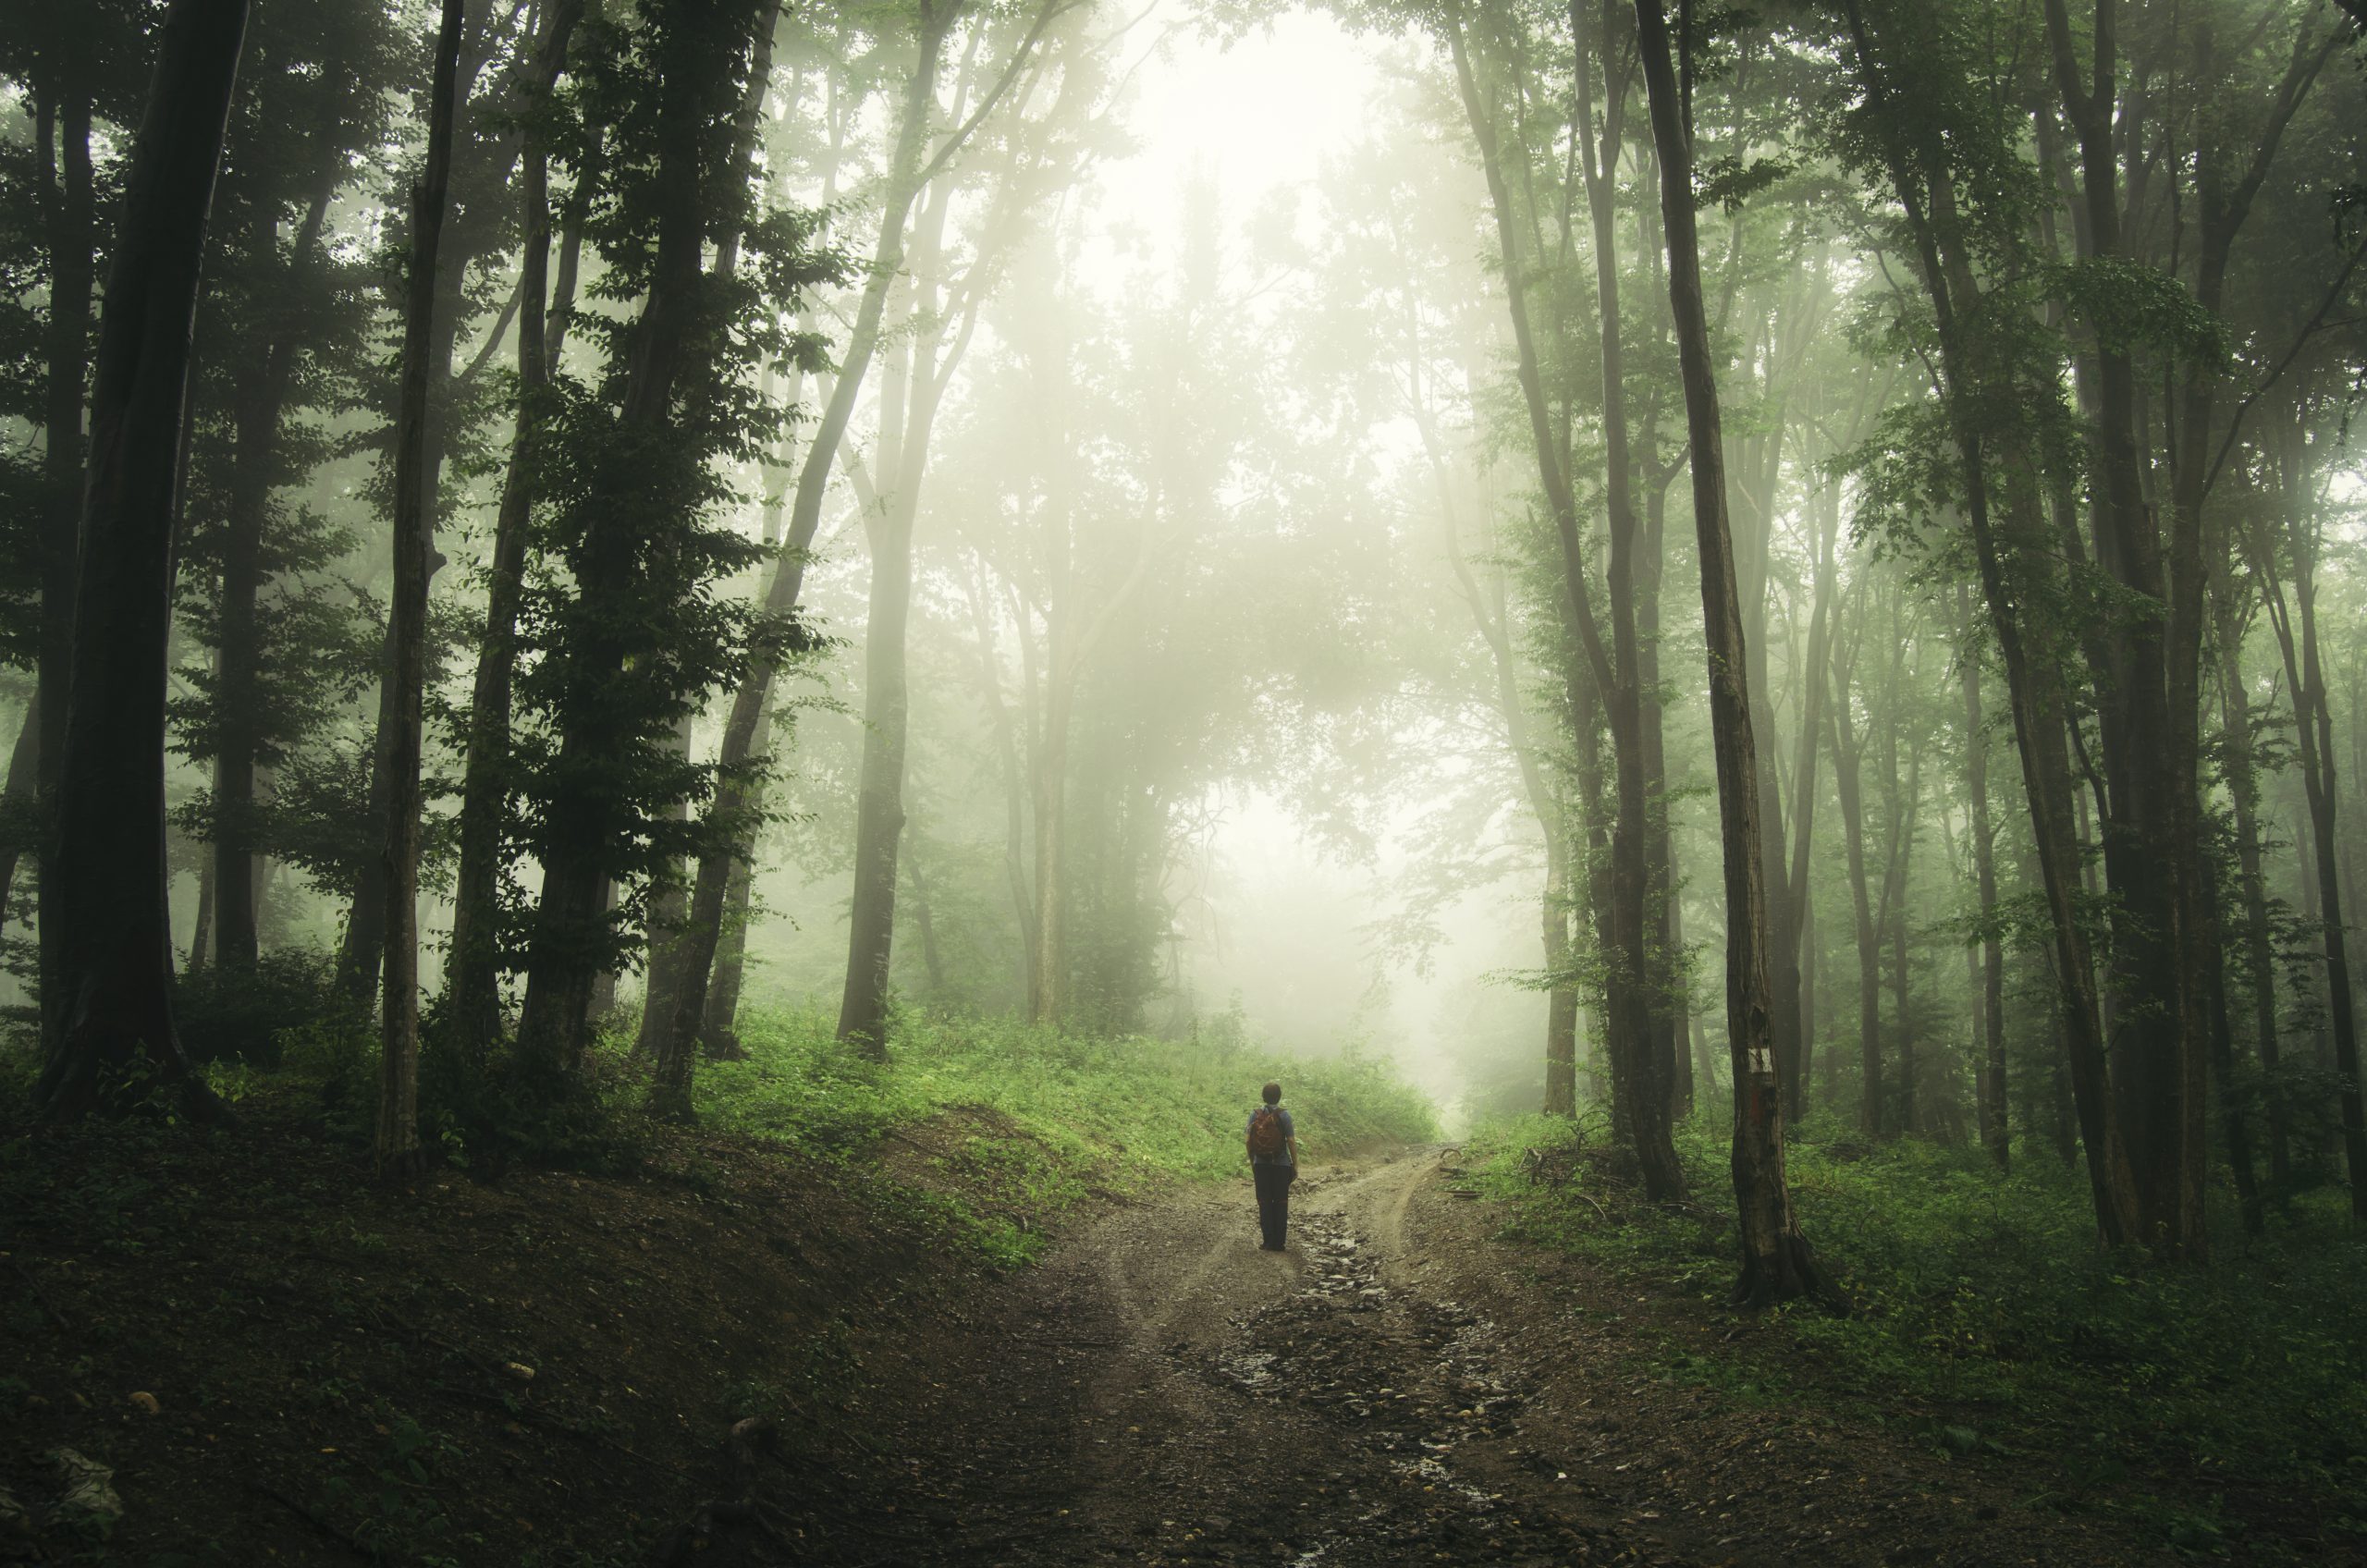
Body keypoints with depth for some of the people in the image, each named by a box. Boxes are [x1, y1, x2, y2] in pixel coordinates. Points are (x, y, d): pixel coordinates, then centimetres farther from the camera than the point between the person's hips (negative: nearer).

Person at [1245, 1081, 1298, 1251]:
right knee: (1281, 1203, 6)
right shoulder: (1283, 1115, -9)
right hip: (1282, 1165, -2)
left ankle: (1268, 1241, 6)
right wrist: (1295, 1166, -1)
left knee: (1264, 1203, 8)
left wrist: (1252, 1163, 13)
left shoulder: (1255, 1115, -1)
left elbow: (1249, 1141, 2)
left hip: (1261, 1165, 2)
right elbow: (1291, 1142, -9)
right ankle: (1278, 1242, 6)